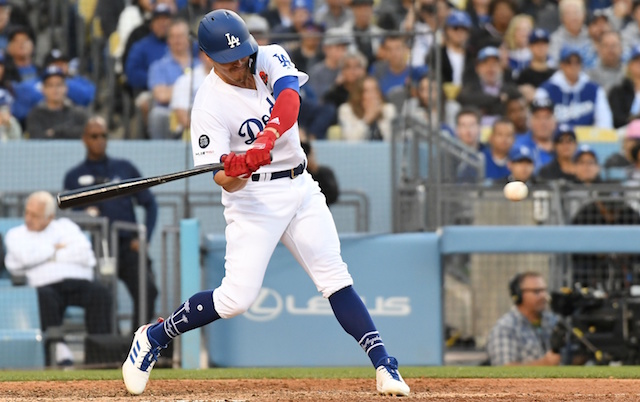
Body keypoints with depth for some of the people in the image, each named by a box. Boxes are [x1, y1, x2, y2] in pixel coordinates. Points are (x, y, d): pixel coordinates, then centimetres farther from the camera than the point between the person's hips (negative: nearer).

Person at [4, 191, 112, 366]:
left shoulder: (66, 226, 23)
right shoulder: (16, 234, 20)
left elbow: (85, 255, 6)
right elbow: (26, 257, -3)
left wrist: (53, 256, 5)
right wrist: (56, 248, 8)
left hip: (79, 282, 2)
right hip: (47, 284, -2)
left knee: (100, 293, -31)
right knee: (45, 297, -38)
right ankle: (59, 348, -40)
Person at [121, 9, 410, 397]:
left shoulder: (271, 59, -3)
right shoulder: (210, 104, -16)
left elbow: (289, 99, -24)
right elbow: (226, 181, -20)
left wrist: (267, 137, -42)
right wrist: (235, 169, -43)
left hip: (300, 187, 4)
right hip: (253, 196, -4)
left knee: (335, 278, -3)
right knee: (238, 296, -11)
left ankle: (384, 365, -6)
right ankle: (152, 338, 7)